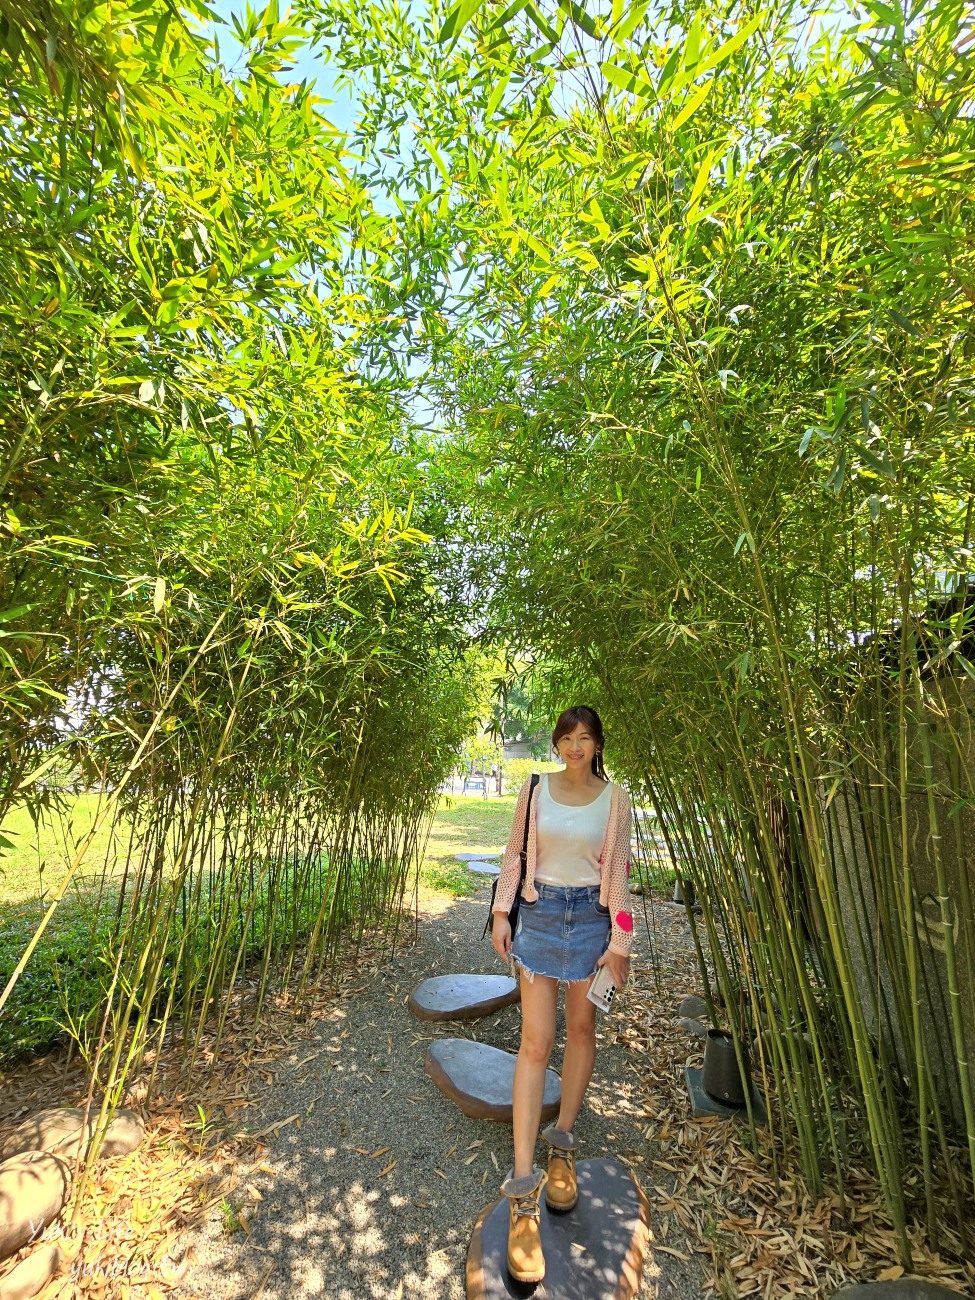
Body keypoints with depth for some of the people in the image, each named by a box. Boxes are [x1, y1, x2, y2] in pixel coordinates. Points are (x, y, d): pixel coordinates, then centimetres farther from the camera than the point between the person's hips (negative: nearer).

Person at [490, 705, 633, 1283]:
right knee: (536, 1042, 0)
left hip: (591, 917, 1)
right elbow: (515, 853, 3)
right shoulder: (535, 790, -3)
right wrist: (501, 911, -1)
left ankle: (563, 1145, 37)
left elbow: (618, 871, -1)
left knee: (582, 1030, 14)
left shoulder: (615, 798, -4)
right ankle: (523, 1191, 10)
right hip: (540, 914, 0)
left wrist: (620, 940, -1)